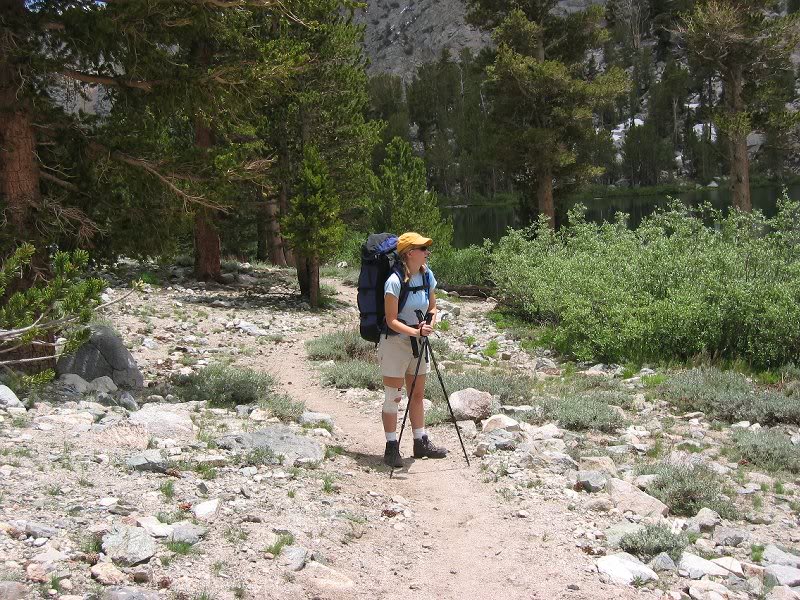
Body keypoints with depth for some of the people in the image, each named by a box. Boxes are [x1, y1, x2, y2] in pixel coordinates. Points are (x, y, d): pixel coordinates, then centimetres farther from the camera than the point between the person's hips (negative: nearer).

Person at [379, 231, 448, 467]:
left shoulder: (427, 275, -1)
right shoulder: (395, 281, -21)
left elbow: (432, 308, 10)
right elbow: (391, 321, -19)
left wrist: (429, 324, -11)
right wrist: (415, 331, -31)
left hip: (418, 343, 7)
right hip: (395, 342, -7)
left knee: (417, 395, 15)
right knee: (393, 397, 0)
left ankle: (421, 442, 25)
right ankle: (391, 447, 8)